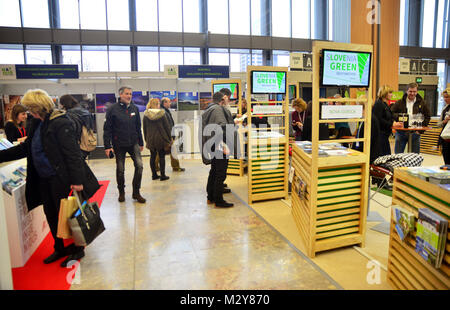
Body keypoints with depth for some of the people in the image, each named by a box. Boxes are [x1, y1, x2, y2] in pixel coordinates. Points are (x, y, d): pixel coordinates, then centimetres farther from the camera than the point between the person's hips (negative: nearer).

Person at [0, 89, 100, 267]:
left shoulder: (61, 124, -18)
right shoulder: (37, 124, 10)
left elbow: (72, 153, -22)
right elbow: (26, 148, 17)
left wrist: (77, 180, -25)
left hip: (61, 180, -9)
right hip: (44, 180, 9)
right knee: (51, 215, 17)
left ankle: (77, 250, 23)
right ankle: (60, 249, 35)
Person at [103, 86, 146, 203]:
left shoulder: (134, 108, 5)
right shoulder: (112, 109, -7)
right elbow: (107, 129, -7)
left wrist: (141, 143, 14)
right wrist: (107, 146, -11)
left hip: (133, 143, 3)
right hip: (119, 144, -2)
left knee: (139, 165, -9)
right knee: (120, 169, 8)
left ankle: (136, 192, 5)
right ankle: (121, 192, 28)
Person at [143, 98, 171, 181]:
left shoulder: (146, 114, 1)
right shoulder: (161, 113, -7)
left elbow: (144, 128, 6)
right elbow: (167, 127, -4)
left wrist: (146, 139, 14)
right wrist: (169, 138, 4)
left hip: (150, 139, 3)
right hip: (161, 138, -3)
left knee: (152, 156, 11)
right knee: (162, 156, 4)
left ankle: (154, 174, 16)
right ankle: (162, 175, 6)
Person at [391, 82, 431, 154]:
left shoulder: (422, 103, 4)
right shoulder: (400, 102, 1)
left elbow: (427, 116, 8)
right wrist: (398, 116, -16)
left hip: (415, 133, 1)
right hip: (401, 132, -1)